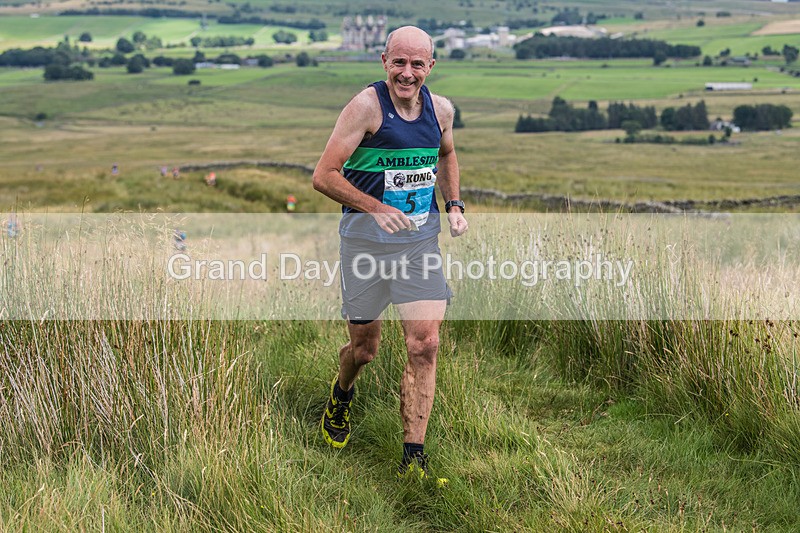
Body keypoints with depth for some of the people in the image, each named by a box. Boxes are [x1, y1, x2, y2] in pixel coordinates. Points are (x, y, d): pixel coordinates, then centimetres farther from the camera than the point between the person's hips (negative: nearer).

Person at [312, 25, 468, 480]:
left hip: (422, 238, 3)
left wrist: (454, 205, 10)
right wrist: (377, 208, -27)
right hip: (366, 238, -3)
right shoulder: (366, 106, -14)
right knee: (365, 348, 9)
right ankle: (342, 393, 46)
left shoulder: (441, 109, 2)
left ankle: (414, 459, 1)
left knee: (425, 345, -7)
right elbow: (324, 176, -16)